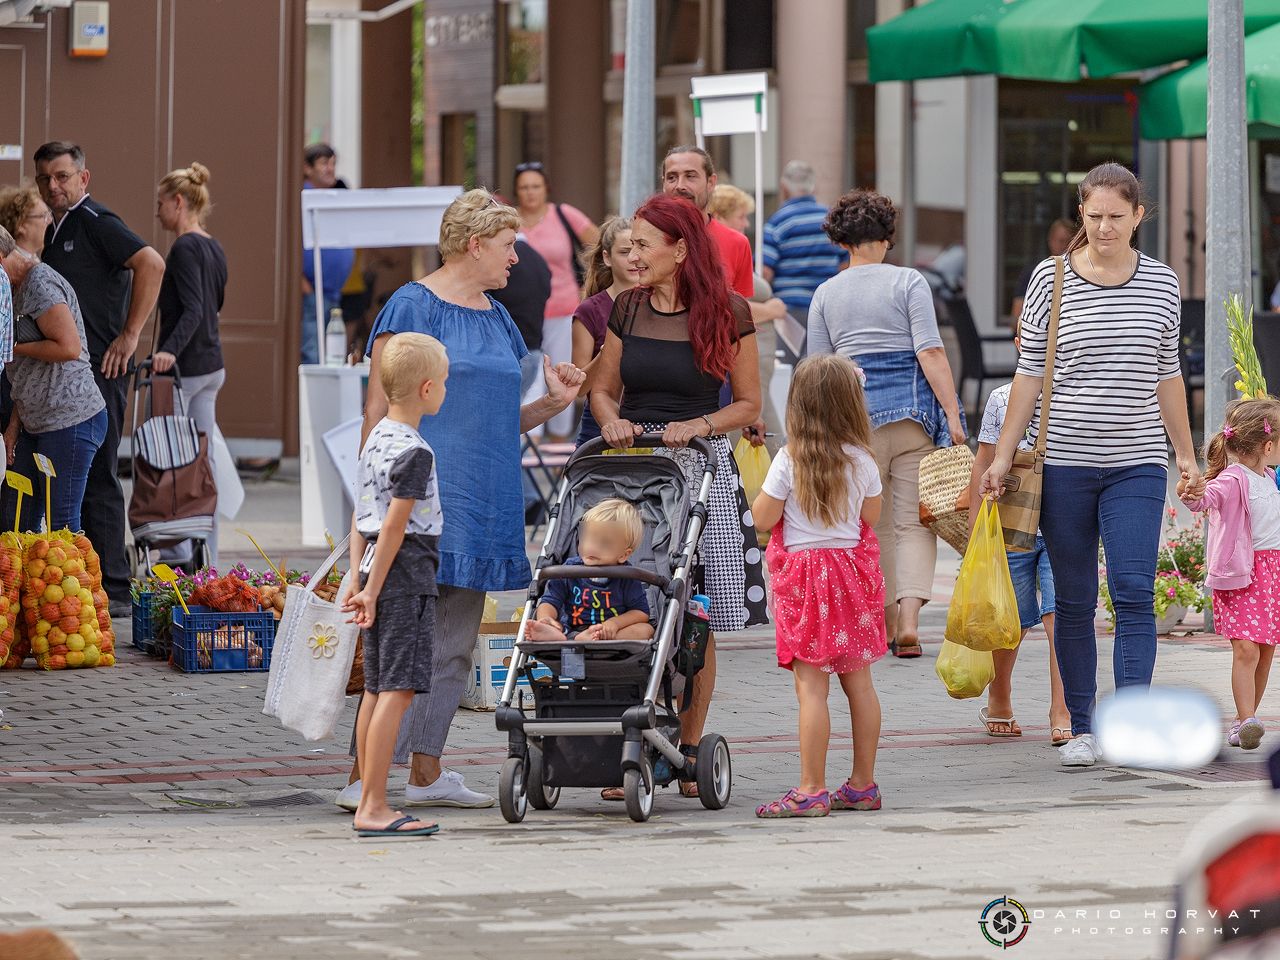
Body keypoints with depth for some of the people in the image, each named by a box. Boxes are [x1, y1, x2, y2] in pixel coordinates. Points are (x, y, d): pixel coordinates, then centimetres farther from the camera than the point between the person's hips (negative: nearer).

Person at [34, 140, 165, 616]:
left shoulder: (95, 223, -10)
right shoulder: (54, 232, 18)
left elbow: (152, 264, -21)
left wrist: (129, 336, -19)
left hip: (99, 369, -9)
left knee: (97, 481, -9)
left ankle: (113, 590, -7)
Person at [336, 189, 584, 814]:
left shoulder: (497, 321, 18)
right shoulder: (412, 307, -5)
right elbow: (380, 409, -9)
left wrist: (553, 403, 7)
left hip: (480, 500, 8)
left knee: (454, 646, 9)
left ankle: (425, 772, 15)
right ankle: (365, 778, -11)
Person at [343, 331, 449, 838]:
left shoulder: (375, 439, 13)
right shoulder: (415, 452, -15)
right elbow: (394, 526, -17)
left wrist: (358, 578, 15)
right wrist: (372, 590, -15)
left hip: (377, 574, 10)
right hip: (407, 579, -10)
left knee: (375, 690, 11)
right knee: (398, 691, -10)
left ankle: (369, 804, 15)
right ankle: (374, 807, -14)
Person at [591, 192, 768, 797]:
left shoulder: (726, 315, 0)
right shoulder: (627, 310, 10)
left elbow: (749, 405, 4)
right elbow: (602, 388, 18)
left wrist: (698, 425, -13)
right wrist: (612, 421, -3)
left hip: (701, 470, -3)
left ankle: (688, 752, 5)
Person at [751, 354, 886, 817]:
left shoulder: (789, 461, -11)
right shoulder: (861, 461, -1)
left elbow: (763, 518, -8)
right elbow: (871, 515, 10)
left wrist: (762, 491, 10)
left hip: (804, 575, -4)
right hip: (853, 567, 4)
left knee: (811, 685, -5)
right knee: (858, 681, 11)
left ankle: (812, 789, -7)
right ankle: (863, 784, 17)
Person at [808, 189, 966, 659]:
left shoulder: (825, 294, 8)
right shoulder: (908, 282, 0)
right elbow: (930, 353, -8)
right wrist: (953, 414, -9)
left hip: (855, 410, 2)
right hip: (913, 407, -2)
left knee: (875, 524, 12)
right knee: (914, 521, 0)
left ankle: (887, 621, 15)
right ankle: (909, 619, -16)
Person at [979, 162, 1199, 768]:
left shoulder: (1162, 285, 6)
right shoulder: (1051, 279, 0)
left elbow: (1168, 377, 15)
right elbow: (1030, 373, 3)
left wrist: (1186, 454, 16)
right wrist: (1003, 455, 0)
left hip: (1137, 466, 1)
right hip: (1064, 463, -1)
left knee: (1134, 592, -12)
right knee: (1074, 601, 4)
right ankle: (1080, 728, 11)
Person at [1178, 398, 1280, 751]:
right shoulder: (1233, 480, -14)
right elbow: (1208, 497, -34)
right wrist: (1192, 494, -54)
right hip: (1239, 576, -8)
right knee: (1246, 650, -17)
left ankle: (1244, 719, 16)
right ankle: (1246, 720, -20)